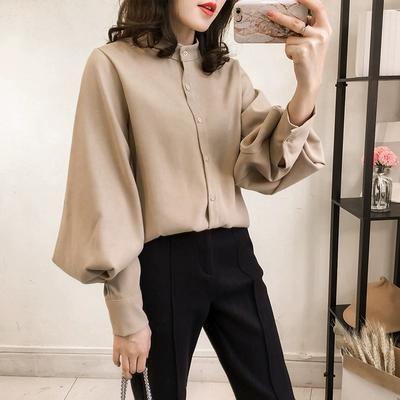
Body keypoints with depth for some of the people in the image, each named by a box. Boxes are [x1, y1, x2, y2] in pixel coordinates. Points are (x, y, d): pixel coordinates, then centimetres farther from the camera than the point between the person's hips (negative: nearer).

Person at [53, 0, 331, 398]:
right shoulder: (113, 65, -6)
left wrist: (308, 86, -21)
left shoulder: (227, 71, 10)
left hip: (233, 257, 5)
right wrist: (126, 314, -8)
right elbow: (105, 195, -8)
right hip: (162, 265, -4)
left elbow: (266, 168, -4)